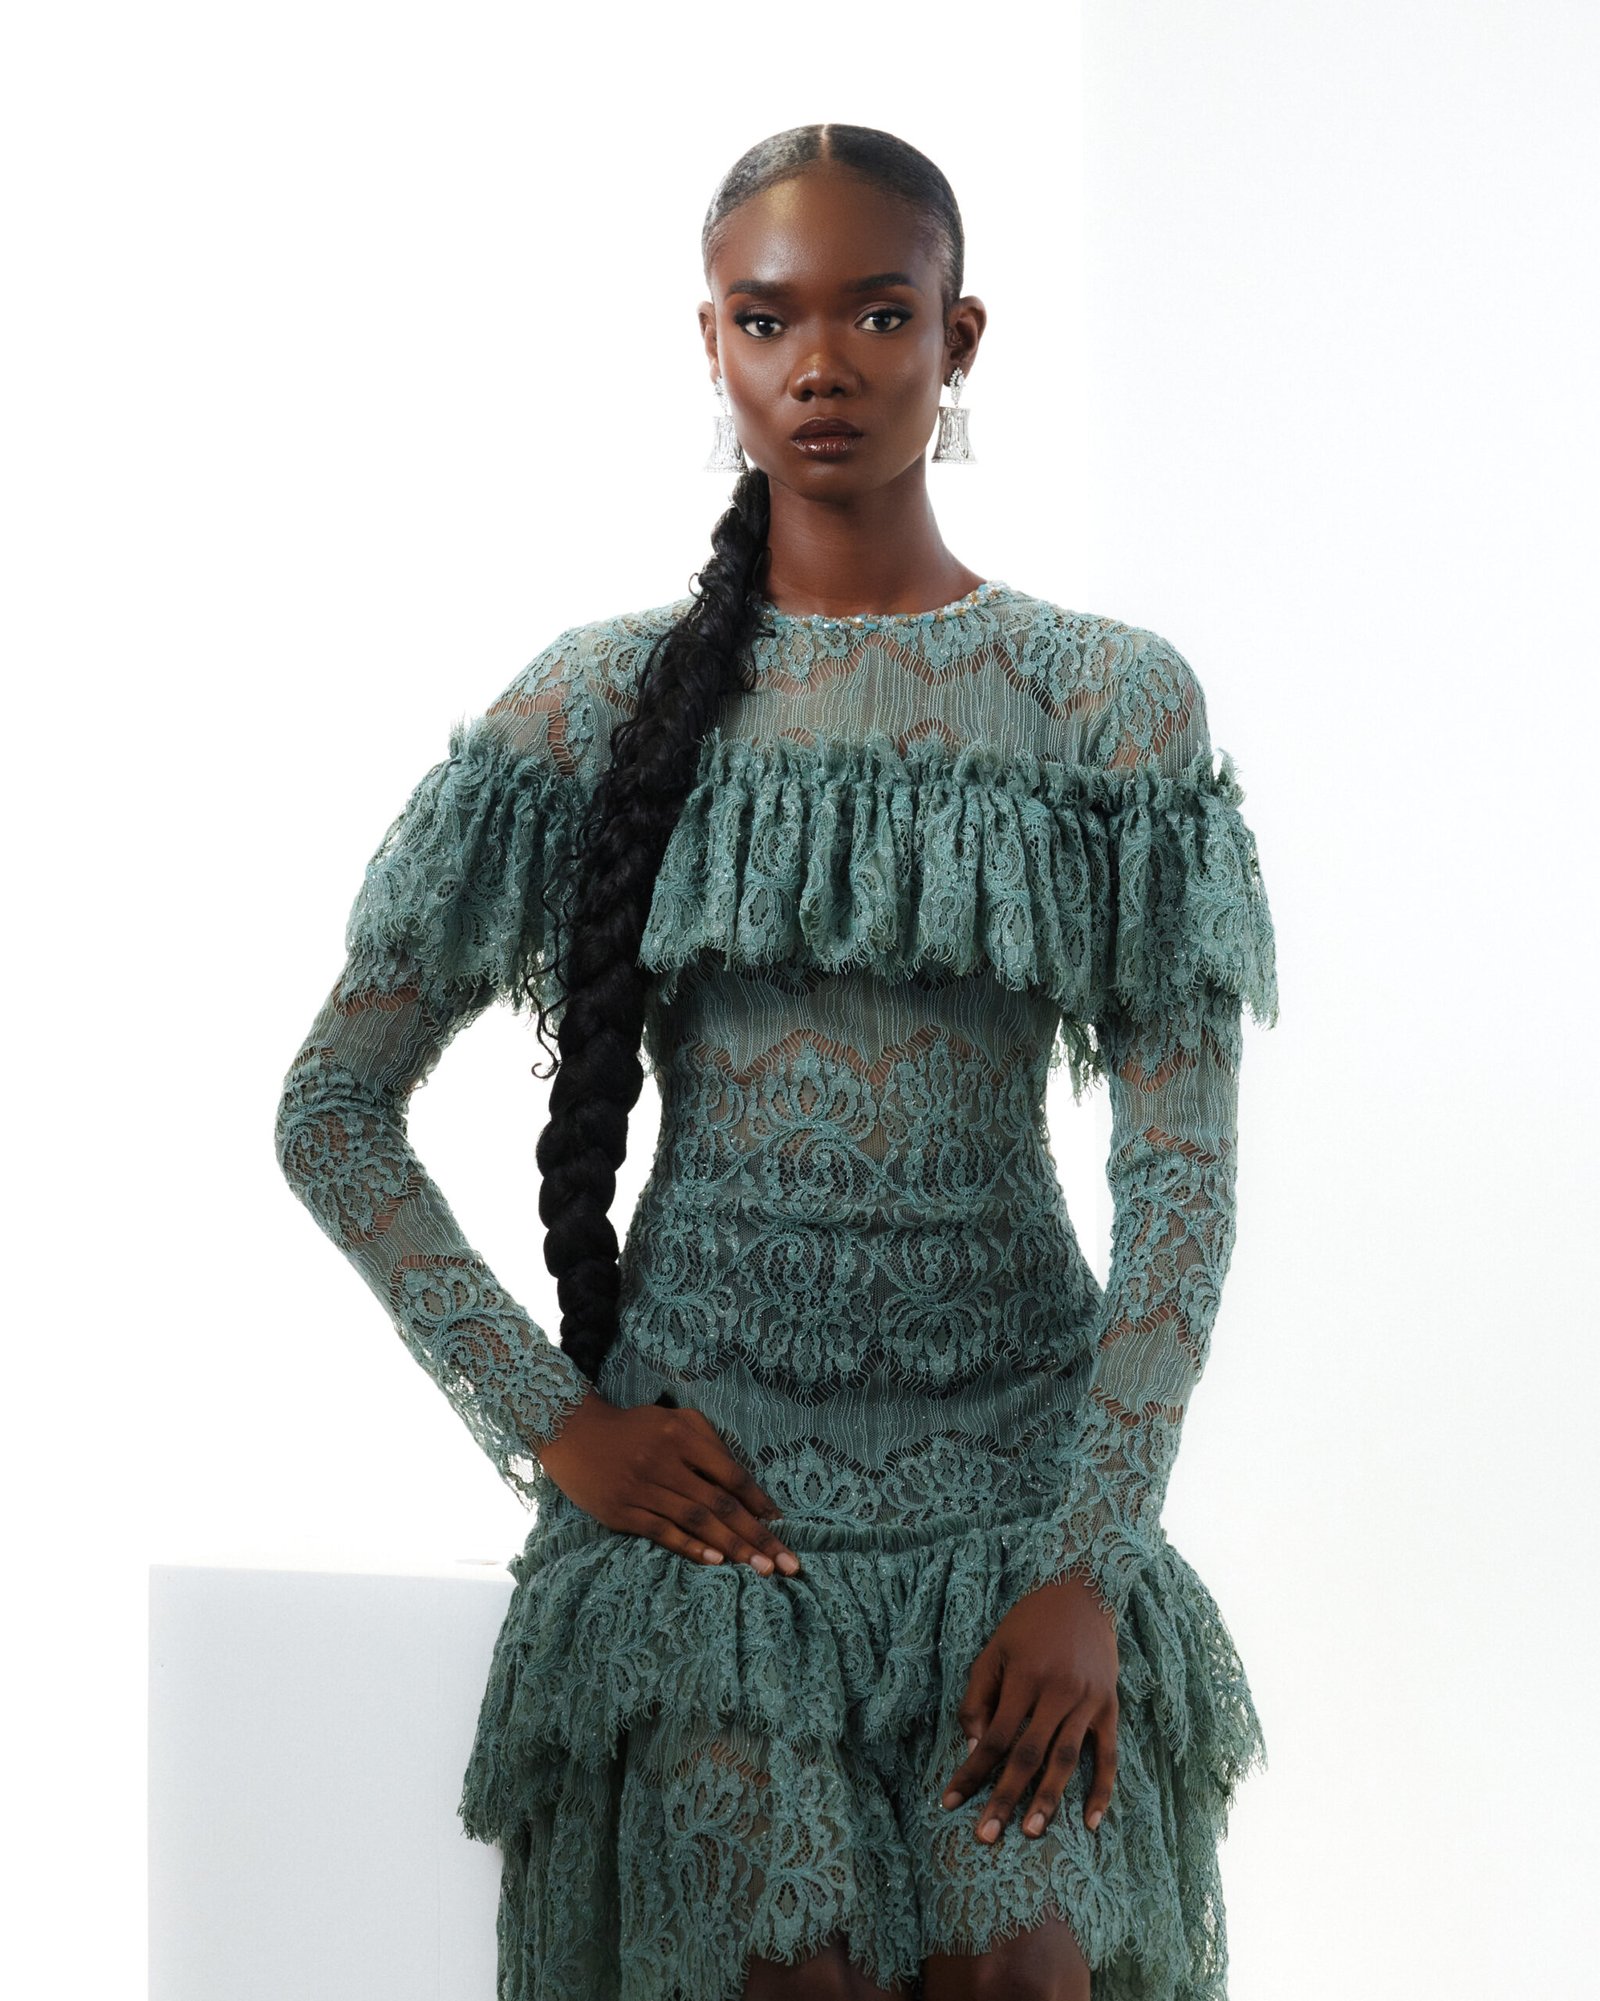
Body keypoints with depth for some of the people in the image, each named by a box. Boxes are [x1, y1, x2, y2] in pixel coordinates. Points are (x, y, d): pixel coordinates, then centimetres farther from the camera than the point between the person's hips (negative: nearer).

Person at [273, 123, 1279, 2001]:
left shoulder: (1116, 698, 2)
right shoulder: (605, 695, 2)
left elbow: (1181, 1172, -1)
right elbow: (331, 1113, 4)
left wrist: (1094, 1561, -10)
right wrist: (548, 1422, -4)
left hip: (1020, 1441, 1)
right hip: (706, 1466, 0)